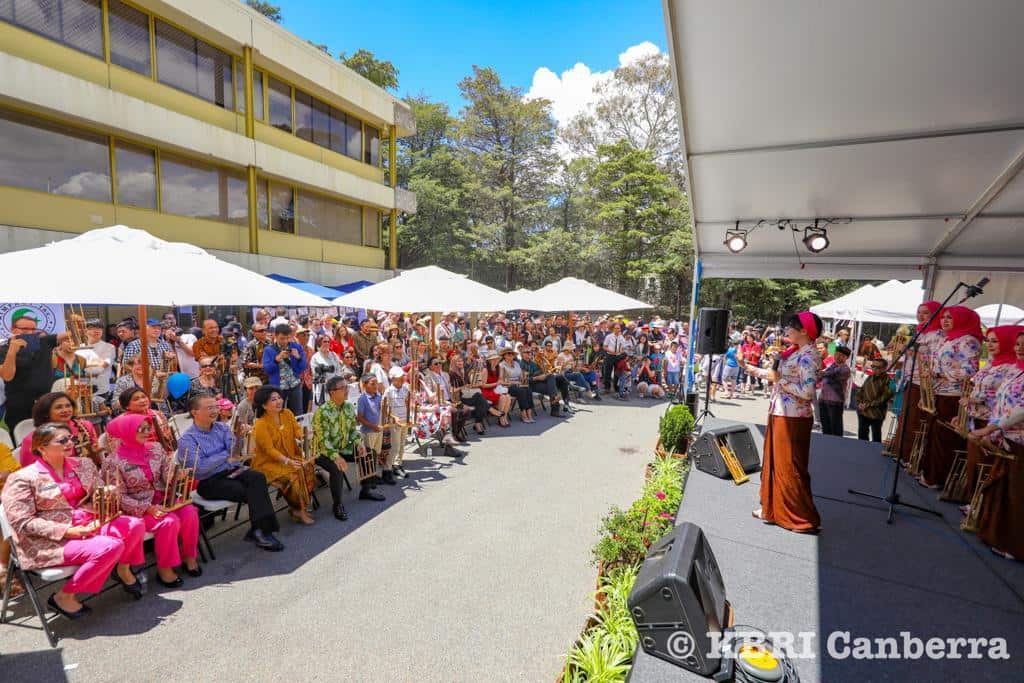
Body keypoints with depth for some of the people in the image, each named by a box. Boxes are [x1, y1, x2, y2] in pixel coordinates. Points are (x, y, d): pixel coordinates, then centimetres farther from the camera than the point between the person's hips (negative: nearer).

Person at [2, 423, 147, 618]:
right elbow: (23, 522, -12)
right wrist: (67, 531, -21)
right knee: (110, 547, -28)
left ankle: (123, 569, 10)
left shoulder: (83, 465, 8)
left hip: (88, 525, 6)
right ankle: (64, 596, -5)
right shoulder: (23, 478, -8)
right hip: (51, 540, -5)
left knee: (134, 525, -20)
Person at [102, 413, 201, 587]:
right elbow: (119, 497, -12)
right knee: (170, 521, -28)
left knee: (190, 513, -21)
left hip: (164, 500, 4)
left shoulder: (156, 448, 1)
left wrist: (180, 476, -24)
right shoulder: (113, 461, -12)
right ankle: (164, 568, -8)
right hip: (138, 508, -4)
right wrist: (147, 508, -22)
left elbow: (169, 476, 0)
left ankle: (189, 555, 1)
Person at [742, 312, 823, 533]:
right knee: (774, 463, 17)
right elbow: (777, 375, 18)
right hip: (779, 414, 9)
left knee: (790, 468, 0)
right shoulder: (794, 352, 10)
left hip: (792, 419, -9)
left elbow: (807, 392, -24)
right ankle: (773, 509, 31)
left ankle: (805, 519, 14)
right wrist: (756, 370, 26)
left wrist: (779, 380, -19)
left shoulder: (808, 356, -17)